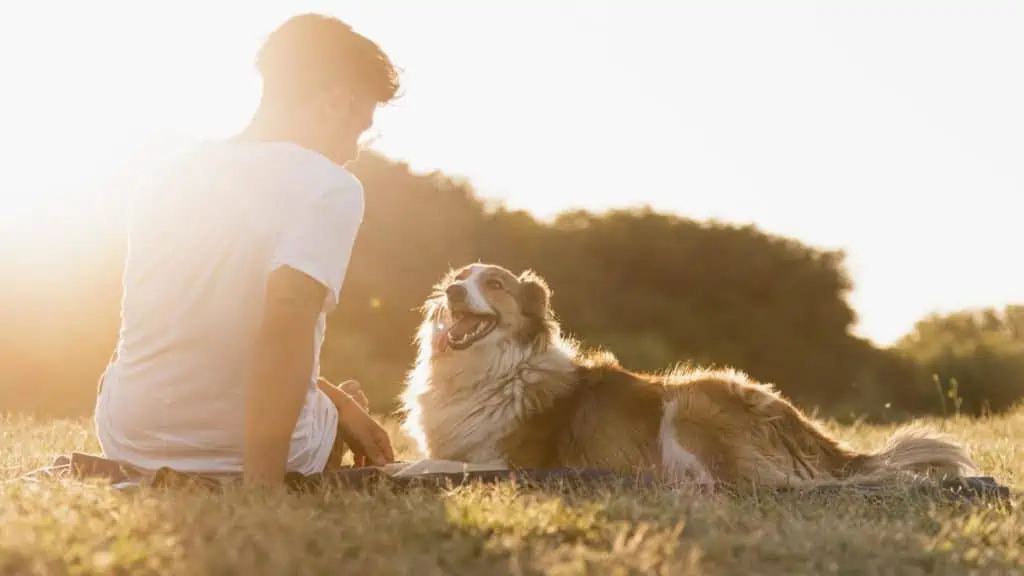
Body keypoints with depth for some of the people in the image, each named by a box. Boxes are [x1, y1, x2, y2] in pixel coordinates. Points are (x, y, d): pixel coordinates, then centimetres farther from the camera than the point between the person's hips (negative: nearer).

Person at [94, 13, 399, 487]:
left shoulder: (170, 176, 5)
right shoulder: (329, 185, -15)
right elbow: (286, 322, -30)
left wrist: (335, 397, 16)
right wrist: (262, 485, -28)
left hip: (129, 441, 3)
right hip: (241, 451, -3)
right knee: (348, 400, 32)